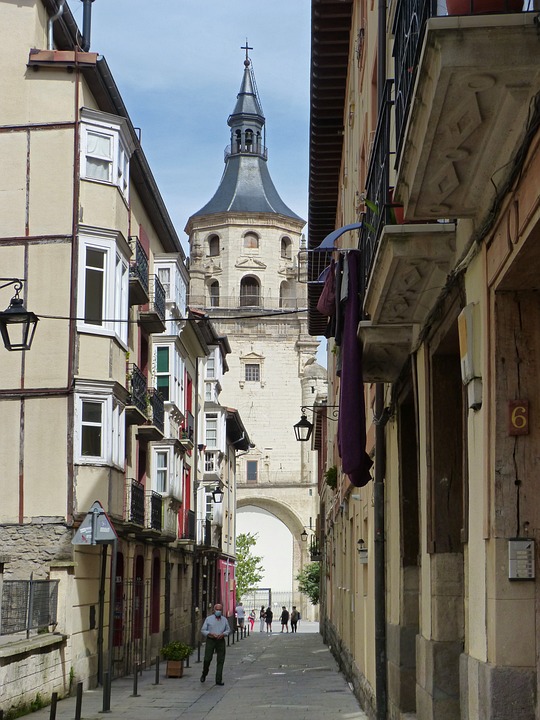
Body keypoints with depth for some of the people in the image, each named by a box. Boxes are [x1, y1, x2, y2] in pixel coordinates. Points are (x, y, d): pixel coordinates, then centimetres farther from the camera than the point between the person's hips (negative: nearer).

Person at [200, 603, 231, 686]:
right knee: (207, 659, -5)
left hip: (220, 641, 2)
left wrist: (223, 634, -6)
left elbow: (228, 630, 16)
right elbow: (203, 630, 3)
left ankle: (219, 680, 2)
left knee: (220, 661, -2)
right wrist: (210, 634, -14)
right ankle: (204, 674, 23)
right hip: (210, 641, -2)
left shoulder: (224, 620, 10)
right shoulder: (209, 619, 3)